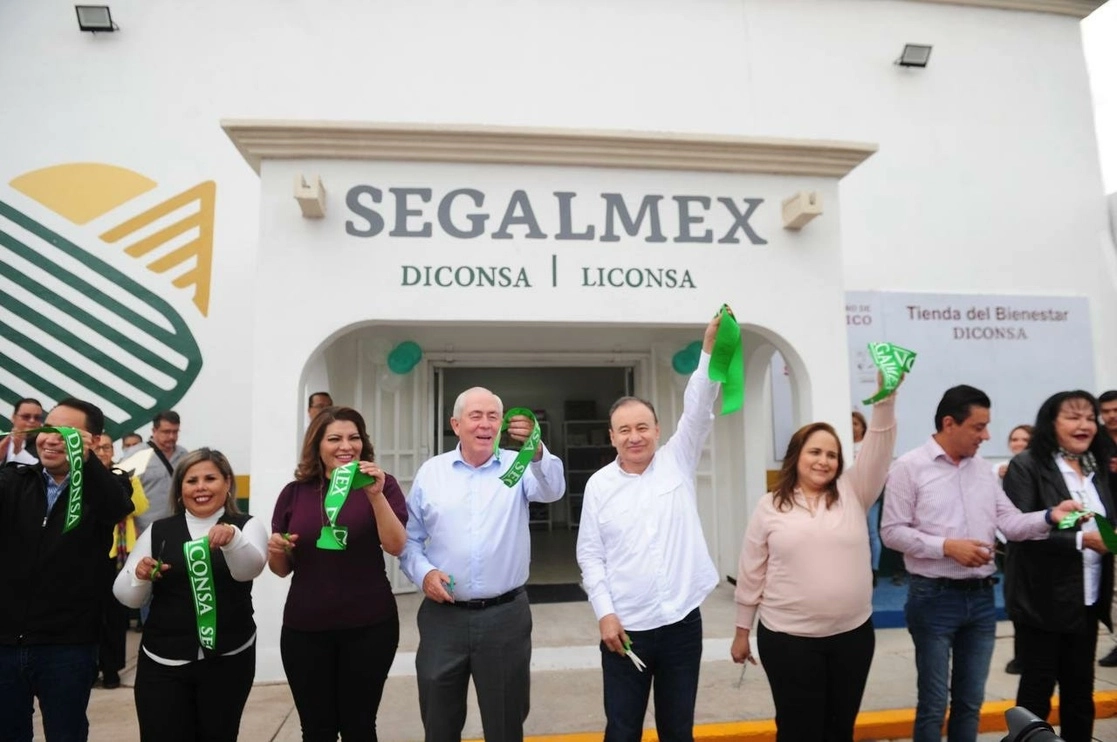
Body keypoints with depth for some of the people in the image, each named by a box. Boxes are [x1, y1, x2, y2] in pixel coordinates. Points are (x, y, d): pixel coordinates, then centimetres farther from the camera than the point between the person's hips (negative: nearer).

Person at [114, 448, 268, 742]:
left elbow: (248, 568, -21)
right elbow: (126, 596, 6)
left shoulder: (247, 526, -1)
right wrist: (139, 576, -16)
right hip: (163, 662, 1)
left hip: (228, 659, -1)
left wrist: (232, 539, -41)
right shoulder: (158, 531, 6)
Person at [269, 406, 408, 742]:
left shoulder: (380, 484, -4)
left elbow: (397, 547, -15)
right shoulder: (295, 493, 2)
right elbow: (282, 569, 9)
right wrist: (275, 550, -12)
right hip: (304, 629, 2)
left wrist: (376, 495, -25)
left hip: (369, 627, -2)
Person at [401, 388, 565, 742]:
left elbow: (553, 489, -21)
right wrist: (423, 573, -12)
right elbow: (409, 538, 6)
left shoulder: (518, 466, -1)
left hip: (506, 615, -1)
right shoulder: (430, 472, 2)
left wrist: (536, 448, -40)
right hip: (443, 616, 1)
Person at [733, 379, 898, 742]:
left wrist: (885, 398, -25)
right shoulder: (770, 507, -3)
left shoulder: (852, 493, 2)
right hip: (788, 638, -2)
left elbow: (879, 446, -10)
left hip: (852, 634, 3)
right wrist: (742, 631, 4)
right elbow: (751, 574, 1)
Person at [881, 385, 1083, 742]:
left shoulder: (982, 468, 8)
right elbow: (892, 531, -13)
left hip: (981, 597, 6)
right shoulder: (909, 466, -11)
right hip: (934, 597, -6)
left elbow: (1011, 523, 6)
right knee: (933, 703, 7)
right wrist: (947, 546, -20)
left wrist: (1050, 516, -11)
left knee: (970, 700, 18)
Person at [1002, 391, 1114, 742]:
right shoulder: (1026, 466, -10)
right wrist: (1081, 539, -22)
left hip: (1088, 601, 6)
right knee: (1037, 687, 6)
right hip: (1043, 600, -6)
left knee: (1080, 688, 16)